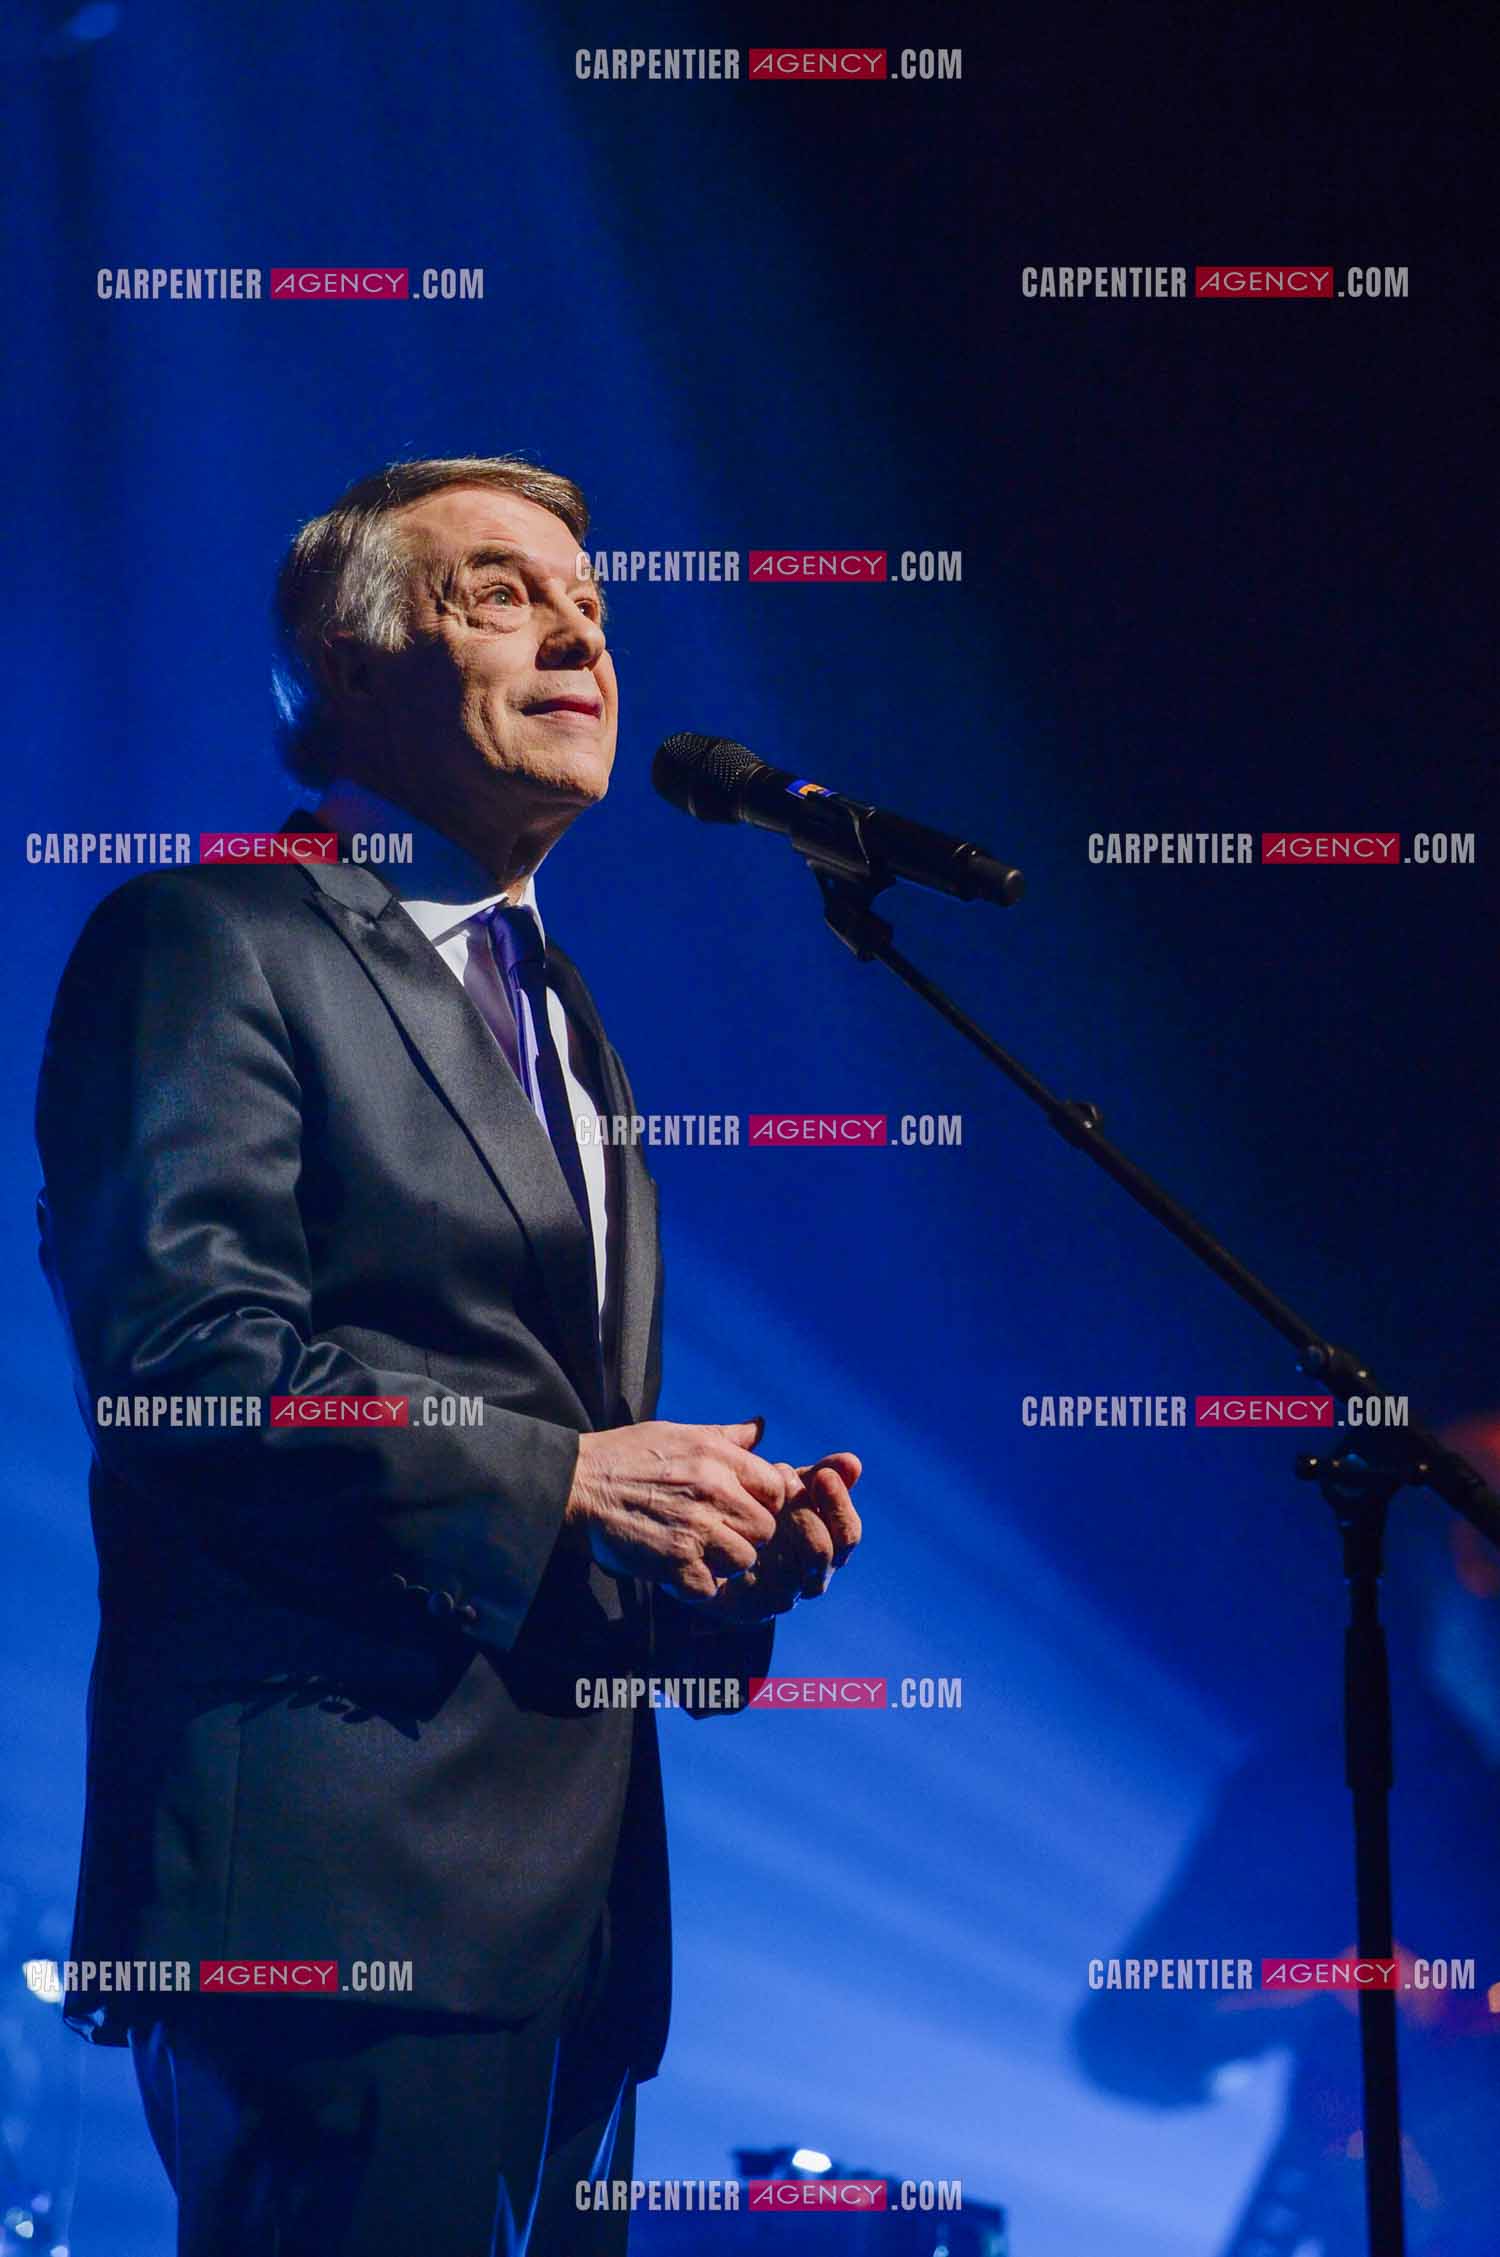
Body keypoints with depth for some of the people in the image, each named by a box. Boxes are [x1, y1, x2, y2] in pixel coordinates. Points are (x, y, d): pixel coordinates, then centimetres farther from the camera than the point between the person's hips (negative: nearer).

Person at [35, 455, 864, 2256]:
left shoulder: (560, 1012, 26)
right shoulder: (213, 944, -3)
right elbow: (185, 1347, -16)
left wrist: (726, 1531, 8)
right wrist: (556, 1476, -16)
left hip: (574, 1888, 9)